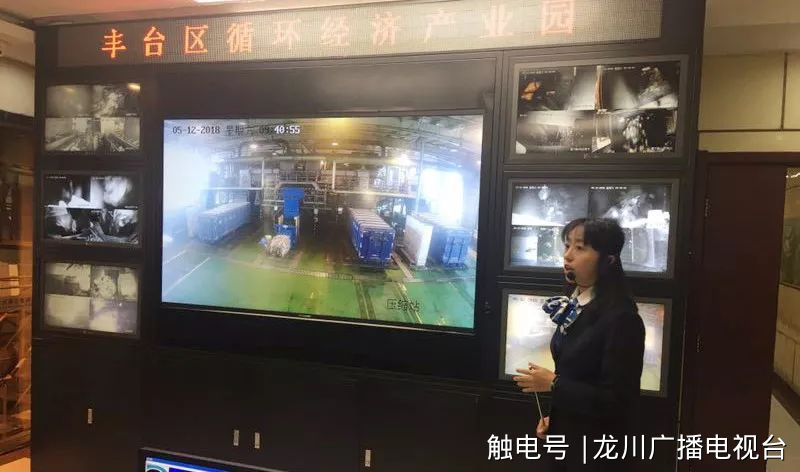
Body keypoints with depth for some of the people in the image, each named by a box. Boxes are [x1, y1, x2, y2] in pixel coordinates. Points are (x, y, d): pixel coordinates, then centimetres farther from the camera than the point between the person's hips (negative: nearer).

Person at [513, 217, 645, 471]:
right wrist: (552, 417, 6)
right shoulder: (573, 307, 1)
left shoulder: (622, 318, -22)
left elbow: (617, 401, -23)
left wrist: (552, 384, -20)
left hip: (598, 449, -7)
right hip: (565, 436, 7)